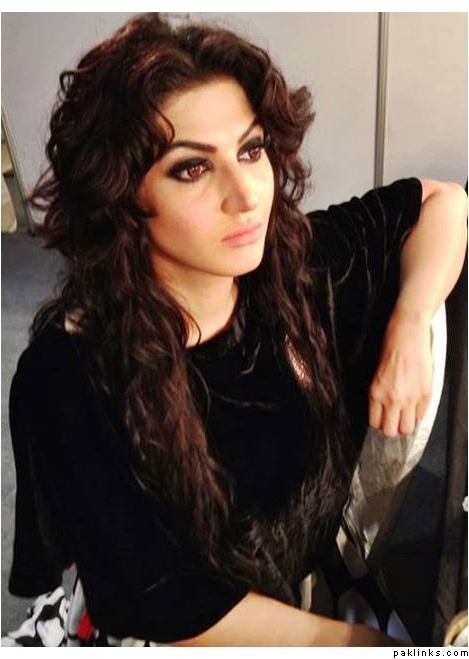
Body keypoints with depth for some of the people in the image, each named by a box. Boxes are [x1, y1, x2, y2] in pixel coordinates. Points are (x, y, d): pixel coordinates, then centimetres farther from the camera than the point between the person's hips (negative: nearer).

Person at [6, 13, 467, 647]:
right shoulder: (67, 378, -28)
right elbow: (157, 606, -22)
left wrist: (408, 330, -18)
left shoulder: (298, 262, -16)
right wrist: (358, 639, -17)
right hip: (187, 634, -3)